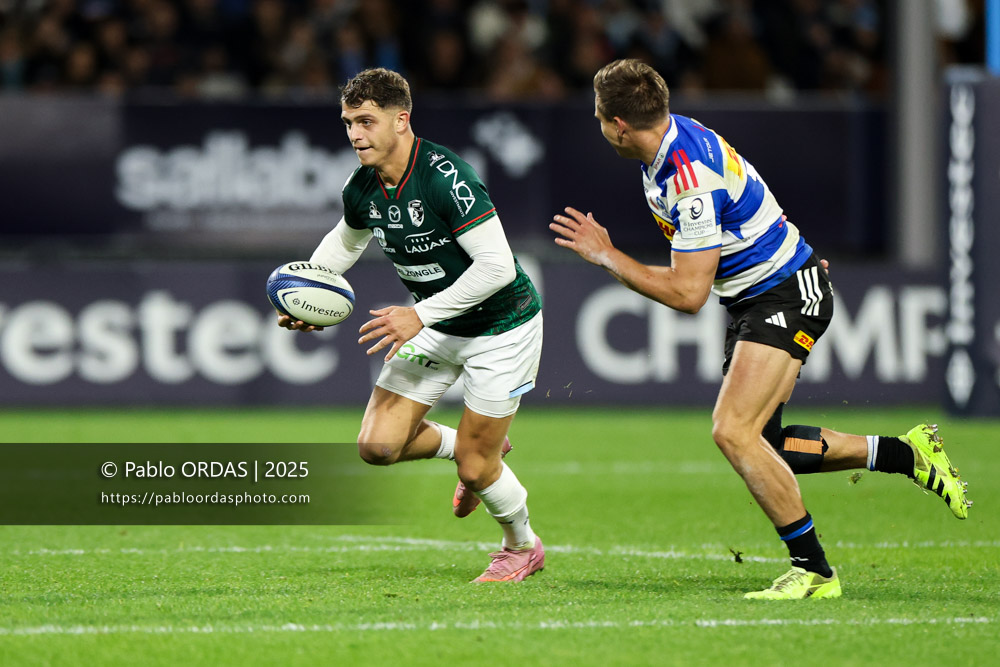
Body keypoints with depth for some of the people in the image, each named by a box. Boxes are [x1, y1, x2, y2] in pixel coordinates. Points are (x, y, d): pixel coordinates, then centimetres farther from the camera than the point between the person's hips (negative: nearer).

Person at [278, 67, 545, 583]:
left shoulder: (445, 177, -30)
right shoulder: (362, 188, -7)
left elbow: (497, 265, -32)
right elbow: (345, 242, 16)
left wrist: (421, 314, -33)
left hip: (501, 326, -7)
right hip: (434, 327, 7)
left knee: (474, 467, -3)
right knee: (377, 444, -4)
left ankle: (523, 546, 28)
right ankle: (460, 445, 27)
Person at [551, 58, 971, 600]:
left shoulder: (693, 179, -29)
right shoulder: (671, 138, 0)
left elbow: (687, 293, -27)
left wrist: (607, 257, -18)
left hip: (788, 296, -10)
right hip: (752, 300, 10)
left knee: (733, 431, -22)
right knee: (758, 443, 11)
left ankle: (814, 570, -15)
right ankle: (905, 453, 22)